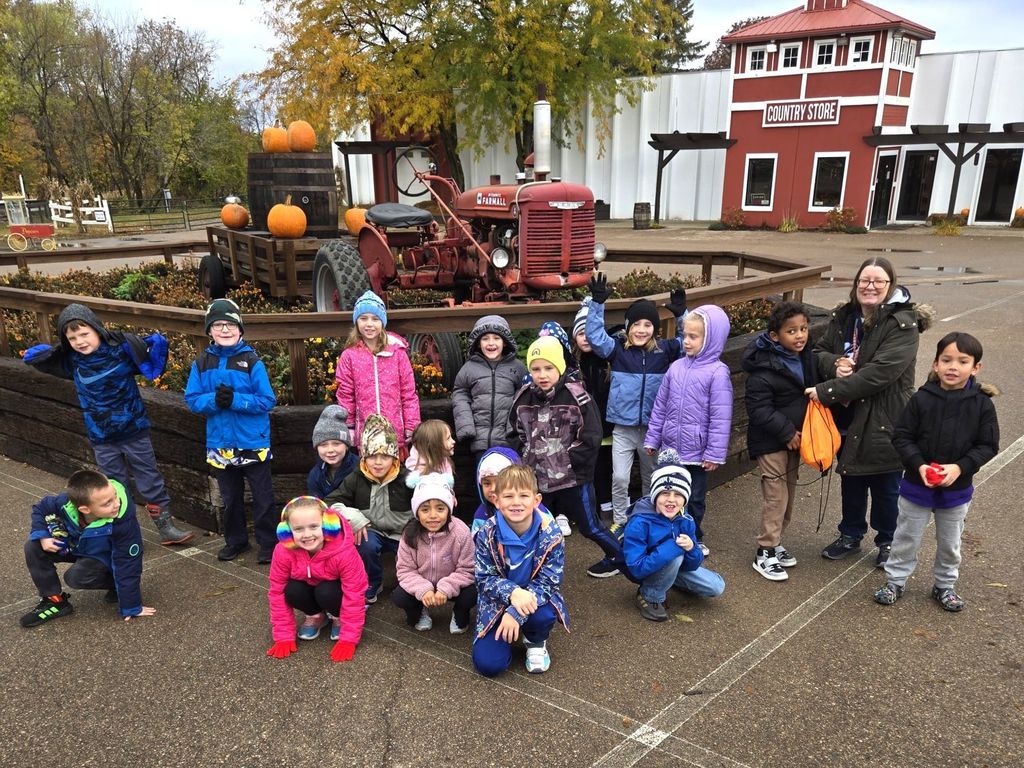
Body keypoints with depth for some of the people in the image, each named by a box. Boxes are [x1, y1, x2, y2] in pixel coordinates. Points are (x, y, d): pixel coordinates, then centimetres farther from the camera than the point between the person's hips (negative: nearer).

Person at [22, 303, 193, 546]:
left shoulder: (121, 348, -14)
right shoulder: (71, 360, -4)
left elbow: (152, 367, -8)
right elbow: (31, 356, 9)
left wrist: (156, 343, -24)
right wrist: (40, 352, -10)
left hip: (134, 429, -2)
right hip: (101, 437, 2)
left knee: (150, 480, 7)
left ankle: (166, 527, 17)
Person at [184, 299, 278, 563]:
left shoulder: (252, 361, -9)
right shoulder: (202, 363, 1)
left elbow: (267, 400, -13)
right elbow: (192, 400, -2)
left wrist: (235, 399, -24)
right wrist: (214, 400, -21)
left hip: (253, 443, -3)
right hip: (220, 444, 4)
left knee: (262, 497, 7)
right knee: (230, 497, 19)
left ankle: (268, 543, 21)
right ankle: (235, 540, 35)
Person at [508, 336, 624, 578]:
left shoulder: (576, 396, -13)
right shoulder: (523, 398, 1)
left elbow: (590, 437, -13)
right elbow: (514, 433, 11)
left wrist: (570, 460, -15)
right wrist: (525, 456, -1)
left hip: (572, 478, -4)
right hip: (538, 478, 4)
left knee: (589, 526, 10)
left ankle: (618, 556, 33)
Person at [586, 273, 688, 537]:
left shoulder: (665, 350, -3)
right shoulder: (617, 349, -5)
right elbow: (595, 336, -13)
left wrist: (681, 315, -20)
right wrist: (597, 304, -23)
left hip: (654, 427, 1)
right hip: (623, 427, -1)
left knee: (651, 478, 17)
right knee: (619, 478, -1)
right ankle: (619, 521, 20)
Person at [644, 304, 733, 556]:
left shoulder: (717, 372, -13)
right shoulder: (676, 367, 1)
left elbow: (720, 417, -14)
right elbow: (660, 406, 8)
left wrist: (715, 454, -14)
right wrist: (652, 439, 9)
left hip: (697, 452, -4)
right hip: (670, 448, 4)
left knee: (694, 499, 12)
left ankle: (694, 539, 32)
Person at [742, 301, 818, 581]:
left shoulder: (807, 358, 3)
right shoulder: (765, 369, -22)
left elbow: (813, 393, 18)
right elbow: (759, 409, -22)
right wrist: (787, 432, -19)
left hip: (795, 437, 8)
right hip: (770, 442, -8)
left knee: (789, 494, 15)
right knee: (776, 496, -5)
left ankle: (775, 543, 31)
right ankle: (765, 553, 7)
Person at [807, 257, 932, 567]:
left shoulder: (903, 324, -18)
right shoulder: (843, 317, 1)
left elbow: (878, 373, -27)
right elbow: (819, 351, 8)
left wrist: (826, 391, -27)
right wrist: (834, 364, -17)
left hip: (883, 421, -5)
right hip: (847, 417, 5)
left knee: (885, 488, 12)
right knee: (851, 479, 21)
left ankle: (888, 541, 35)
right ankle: (850, 535, 40)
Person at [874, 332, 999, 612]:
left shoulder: (982, 404, -12)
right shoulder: (921, 399, -15)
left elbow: (988, 446, -7)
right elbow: (902, 436, -9)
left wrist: (960, 467, -21)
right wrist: (919, 465, -22)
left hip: (957, 489, 1)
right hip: (917, 484, -1)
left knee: (950, 543, 20)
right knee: (906, 538, 15)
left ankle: (945, 585, 40)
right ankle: (895, 580, 31)